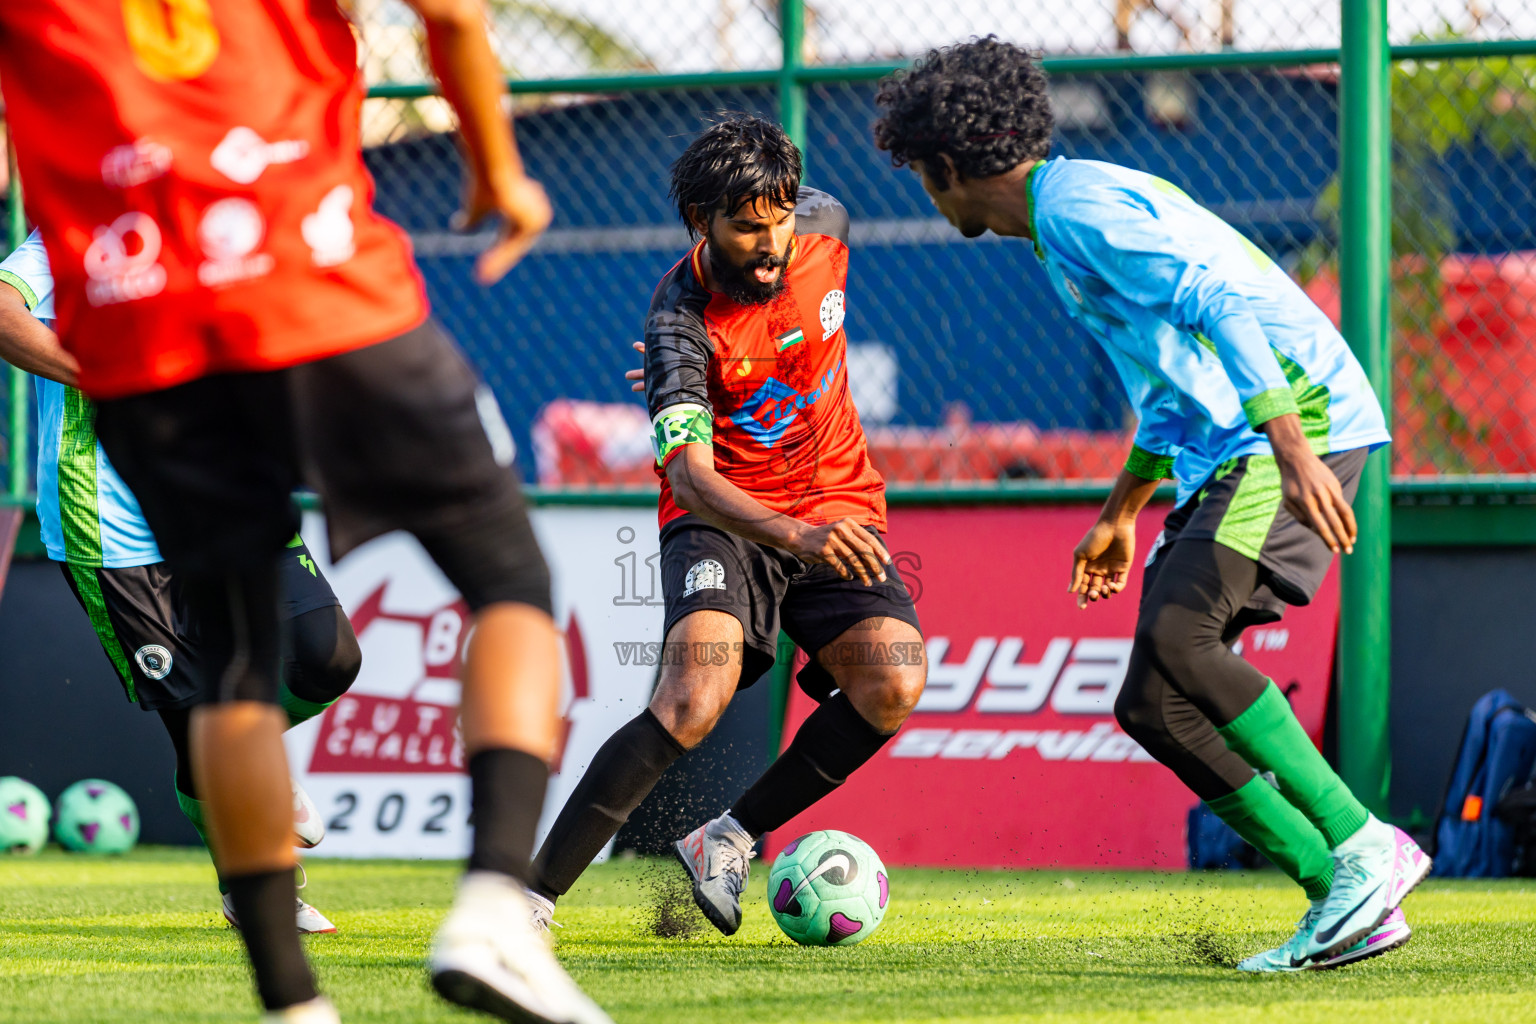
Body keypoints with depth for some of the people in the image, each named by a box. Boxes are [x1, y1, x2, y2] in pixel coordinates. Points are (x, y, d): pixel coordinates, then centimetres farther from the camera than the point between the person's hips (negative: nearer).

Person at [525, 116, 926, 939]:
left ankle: (728, 839, -2)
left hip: (837, 507, 5)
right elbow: (690, 476, -34)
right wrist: (796, 534, -52)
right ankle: (537, 894, -24)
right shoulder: (680, 320, -23)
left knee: (894, 682, -21)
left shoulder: (824, 230, -7)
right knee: (694, 699, -29)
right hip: (722, 517, -5)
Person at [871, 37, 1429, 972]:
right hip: (1223, 459, 10)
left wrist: (1292, 448, -30)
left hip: (1304, 419, -10)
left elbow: (1218, 305, -22)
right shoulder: (1066, 210, 23)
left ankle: (1363, 847, -24)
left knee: (1176, 635, -27)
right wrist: (1122, 513, 36)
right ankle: (1348, 904, -2)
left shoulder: (1078, 207, -10)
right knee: (1151, 704, 1)